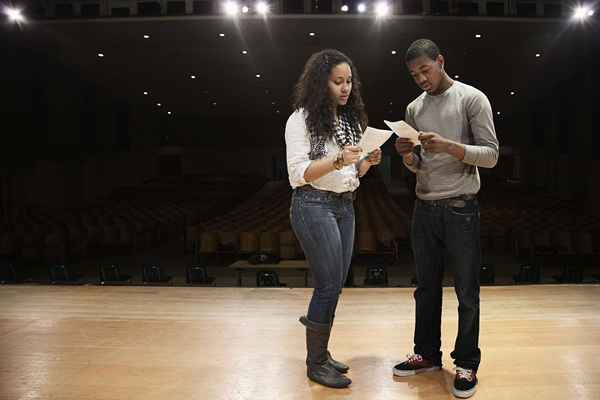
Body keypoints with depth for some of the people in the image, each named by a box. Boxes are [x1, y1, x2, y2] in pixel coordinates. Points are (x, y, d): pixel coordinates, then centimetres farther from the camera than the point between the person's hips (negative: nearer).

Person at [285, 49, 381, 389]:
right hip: (314, 206, -7)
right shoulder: (302, 119, -8)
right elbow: (298, 174, -14)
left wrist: (368, 162, -4)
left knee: (335, 283, 8)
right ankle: (316, 363, 9)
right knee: (330, 284, -6)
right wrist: (337, 160, -26)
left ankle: (320, 351, 23)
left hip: (345, 206, 7)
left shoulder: (350, 119, 13)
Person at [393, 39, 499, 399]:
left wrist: (449, 146, -22)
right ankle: (427, 354, 26)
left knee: (467, 291, 4)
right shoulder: (414, 108, 12)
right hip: (424, 208, 5)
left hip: (460, 209, -5)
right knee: (427, 287, 12)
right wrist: (407, 155, -8)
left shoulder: (472, 99, -3)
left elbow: (491, 156, -8)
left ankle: (467, 363, 17)